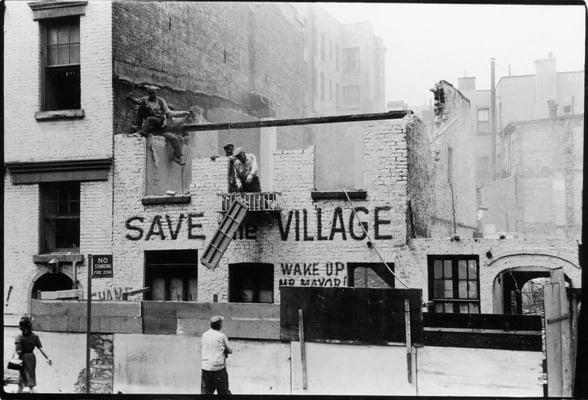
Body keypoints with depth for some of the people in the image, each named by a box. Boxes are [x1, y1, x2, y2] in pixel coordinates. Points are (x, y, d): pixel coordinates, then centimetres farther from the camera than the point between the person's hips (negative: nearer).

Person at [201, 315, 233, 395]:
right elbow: (230, 350, 0)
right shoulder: (222, 336, -7)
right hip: (219, 368, -3)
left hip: (206, 368, 4)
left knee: (206, 392, 7)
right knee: (224, 391, 9)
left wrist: (221, 350, 9)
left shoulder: (204, 335, 7)